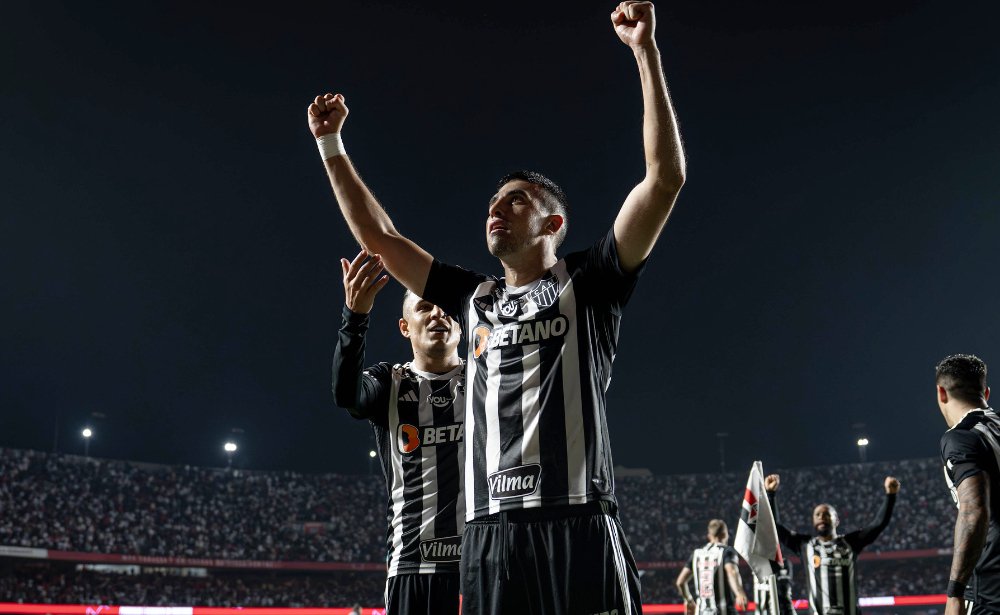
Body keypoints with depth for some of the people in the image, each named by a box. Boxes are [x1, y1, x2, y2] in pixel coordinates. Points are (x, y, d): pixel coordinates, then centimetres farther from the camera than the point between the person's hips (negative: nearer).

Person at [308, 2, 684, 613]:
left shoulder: (587, 284, 8)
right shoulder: (474, 297, 22)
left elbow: (666, 178, -1)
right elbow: (377, 234, 28)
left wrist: (646, 52, -5)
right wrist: (330, 143, 28)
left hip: (578, 525, -4)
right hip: (490, 533, 5)